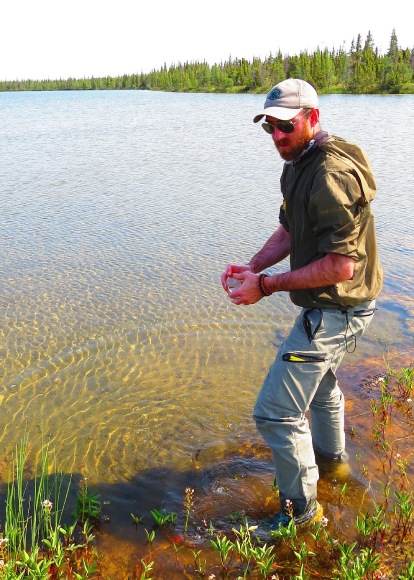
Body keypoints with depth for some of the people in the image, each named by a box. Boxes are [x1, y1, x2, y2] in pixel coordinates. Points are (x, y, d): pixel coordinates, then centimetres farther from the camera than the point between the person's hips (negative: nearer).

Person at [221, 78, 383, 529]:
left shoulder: (332, 175, -27)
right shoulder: (299, 163, 7)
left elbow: (341, 266, -30)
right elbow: (289, 231, 12)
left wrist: (267, 285, -26)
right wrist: (252, 267, -5)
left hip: (334, 311, -11)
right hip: (331, 308, 11)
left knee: (275, 413, -6)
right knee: (319, 378, 33)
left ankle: (301, 507, 16)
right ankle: (330, 451, 59)